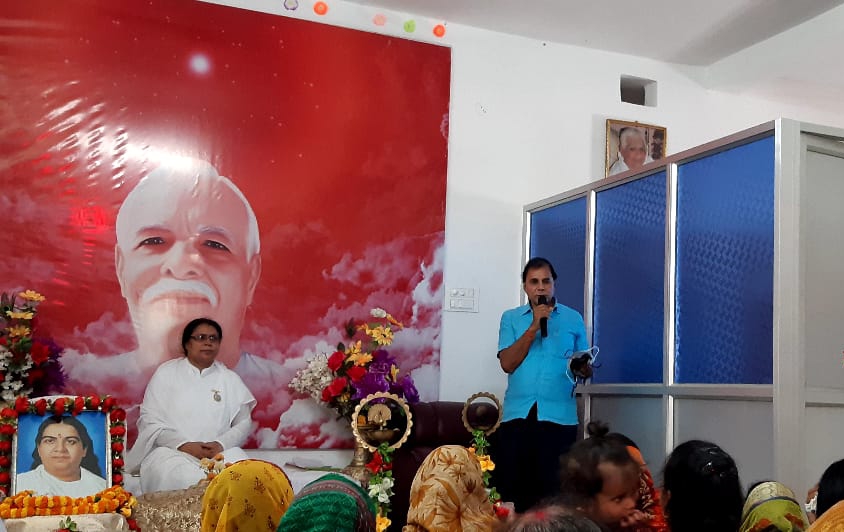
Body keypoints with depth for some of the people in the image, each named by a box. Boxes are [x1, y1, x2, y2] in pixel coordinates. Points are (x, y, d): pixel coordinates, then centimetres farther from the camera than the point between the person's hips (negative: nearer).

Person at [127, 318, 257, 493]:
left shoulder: (230, 378, 17)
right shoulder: (166, 372, 11)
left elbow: (244, 423, 10)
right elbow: (149, 420, 2)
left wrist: (221, 444, -12)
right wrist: (183, 445, -14)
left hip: (220, 452, 2)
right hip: (172, 450, -2)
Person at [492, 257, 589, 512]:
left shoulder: (573, 318, 10)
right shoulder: (511, 317, 9)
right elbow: (507, 363, -4)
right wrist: (534, 326, -9)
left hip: (559, 415, 0)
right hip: (517, 413, 0)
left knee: (553, 487, 0)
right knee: (510, 483, 1)